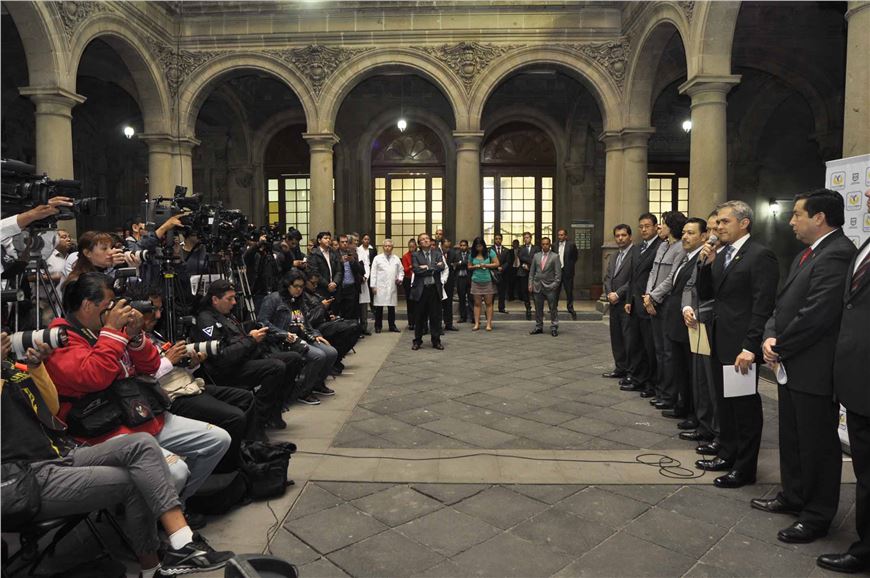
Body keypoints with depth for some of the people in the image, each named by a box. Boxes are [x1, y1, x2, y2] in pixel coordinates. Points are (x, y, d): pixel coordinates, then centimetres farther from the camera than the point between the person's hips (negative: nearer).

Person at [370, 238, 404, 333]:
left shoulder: (396, 259, 11)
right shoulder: (377, 258, 2)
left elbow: (401, 271, 16)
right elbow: (373, 273, 0)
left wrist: (400, 279, -4)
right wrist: (373, 286, -6)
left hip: (392, 287, 2)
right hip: (380, 287, -2)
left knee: (392, 307, 6)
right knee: (379, 308, 1)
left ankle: (392, 326, 16)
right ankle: (378, 326, 10)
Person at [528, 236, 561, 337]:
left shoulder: (555, 256, -1)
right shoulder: (536, 256, 9)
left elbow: (558, 272, -4)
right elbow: (532, 271, 11)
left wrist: (555, 284, -11)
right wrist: (530, 283, 3)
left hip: (550, 287, -3)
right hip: (538, 286, 3)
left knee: (553, 308, 1)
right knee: (538, 308, 9)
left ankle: (554, 328, 8)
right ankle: (539, 327, 19)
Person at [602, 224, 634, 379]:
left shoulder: (635, 254, -9)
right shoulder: (614, 256, 18)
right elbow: (607, 277, 14)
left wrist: (618, 294, -14)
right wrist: (609, 293, -2)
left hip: (627, 303, -8)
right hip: (614, 303, 8)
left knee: (628, 337, -4)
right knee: (616, 337, 12)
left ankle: (631, 371, 5)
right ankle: (620, 368, 21)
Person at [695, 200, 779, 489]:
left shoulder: (761, 255, -12)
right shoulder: (721, 255, 13)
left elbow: (763, 307, -18)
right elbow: (705, 294, 12)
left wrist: (750, 347, -22)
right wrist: (706, 265, -3)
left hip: (742, 345, -8)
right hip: (720, 343, 8)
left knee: (745, 405, 4)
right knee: (725, 402, 17)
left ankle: (745, 468, 17)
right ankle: (728, 455, 32)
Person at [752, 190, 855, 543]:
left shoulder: (837, 255, -19)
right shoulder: (807, 255, 13)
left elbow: (816, 316, -24)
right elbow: (784, 304, 13)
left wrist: (779, 347, -13)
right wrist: (770, 337, -3)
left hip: (815, 370, -10)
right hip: (791, 366, 10)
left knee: (818, 444, 6)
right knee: (791, 438, 21)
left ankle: (817, 516, 21)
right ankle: (793, 497, 37)